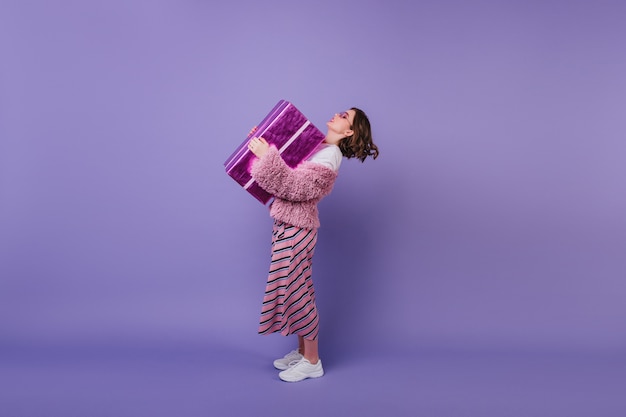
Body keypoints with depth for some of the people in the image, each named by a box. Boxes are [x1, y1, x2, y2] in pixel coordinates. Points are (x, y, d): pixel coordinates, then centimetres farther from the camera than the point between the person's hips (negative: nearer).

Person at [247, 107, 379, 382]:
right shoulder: (317, 146, 11)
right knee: (297, 291, 16)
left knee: (296, 292, 0)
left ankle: (312, 362, 15)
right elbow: (287, 163, 24)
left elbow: (296, 186, -26)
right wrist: (264, 142, 12)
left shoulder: (330, 155, -17)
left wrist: (266, 156, -25)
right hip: (288, 226, 9)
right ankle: (302, 351, 30)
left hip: (296, 230, -9)